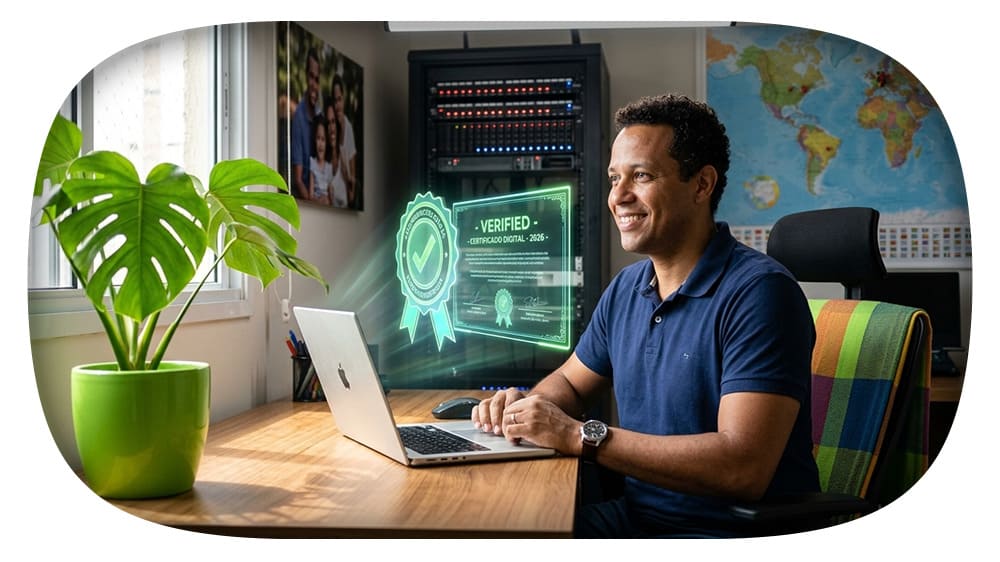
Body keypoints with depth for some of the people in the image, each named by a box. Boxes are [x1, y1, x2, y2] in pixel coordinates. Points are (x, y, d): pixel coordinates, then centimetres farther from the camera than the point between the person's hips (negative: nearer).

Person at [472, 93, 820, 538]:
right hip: (633, 514, 7)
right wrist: (526, 406, -3)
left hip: (727, 530, -7)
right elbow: (570, 381, 22)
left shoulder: (757, 291, -18)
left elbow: (744, 468, -26)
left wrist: (579, 436, -25)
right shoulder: (626, 288, 7)